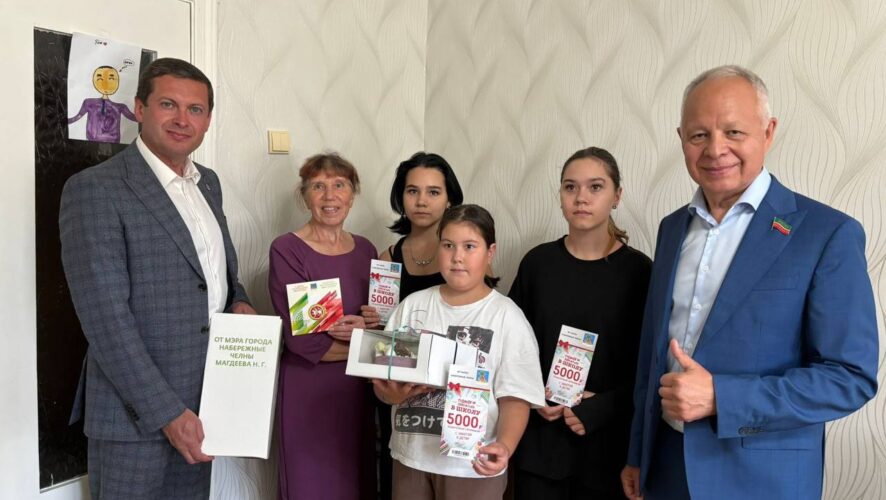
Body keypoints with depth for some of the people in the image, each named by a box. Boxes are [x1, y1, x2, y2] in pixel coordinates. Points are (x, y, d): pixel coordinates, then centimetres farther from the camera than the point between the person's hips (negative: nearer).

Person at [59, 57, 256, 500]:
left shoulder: (208, 182, 9)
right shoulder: (95, 189, -14)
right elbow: (105, 318, -19)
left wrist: (238, 301, 0)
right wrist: (167, 412, -21)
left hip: (202, 401, 7)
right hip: (135, 411, -6)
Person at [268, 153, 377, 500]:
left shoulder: (365, 250, 5)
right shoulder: (286, 250, -11)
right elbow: (301, 339, -17)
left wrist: (370, 328, -13)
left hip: (358, 390, 5)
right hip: (308, 390, -5)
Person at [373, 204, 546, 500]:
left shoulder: (506, 316, -7)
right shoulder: (413, 304, 3)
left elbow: (515, 396, -11)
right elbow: (382, 381, 4)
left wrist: (504, 446, -28)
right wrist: (394, 394, -18)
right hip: (411, 456, 3)